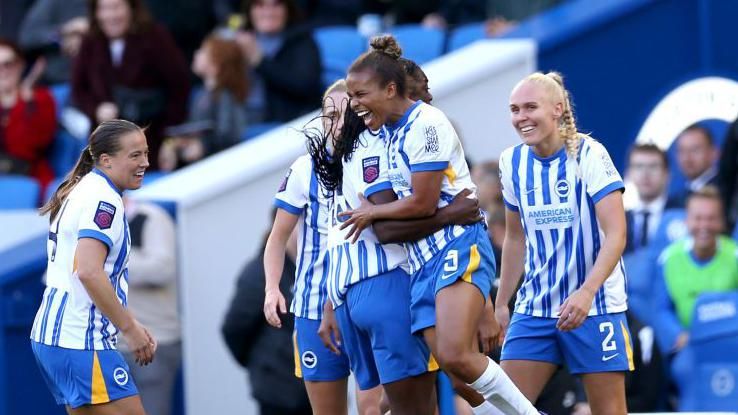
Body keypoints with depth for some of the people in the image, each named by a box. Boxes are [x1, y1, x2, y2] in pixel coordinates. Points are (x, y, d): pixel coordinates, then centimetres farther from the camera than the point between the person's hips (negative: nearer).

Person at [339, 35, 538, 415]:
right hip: (422, 260, 9)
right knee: (451, 362, -6)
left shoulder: (424, 123, -10)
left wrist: (371, 212, 2)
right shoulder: (386, 130, 16)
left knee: (454, 355, -25)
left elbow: (422, 204, -13)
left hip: (458, 246, -9)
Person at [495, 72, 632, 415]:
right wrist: (501, 304, 17)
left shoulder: (589, 155, -11)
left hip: (594, 306, -5)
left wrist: (586, 293, -29)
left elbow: (616, 235, -17)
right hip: (534, 308, 5)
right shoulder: (512, 162, 5)